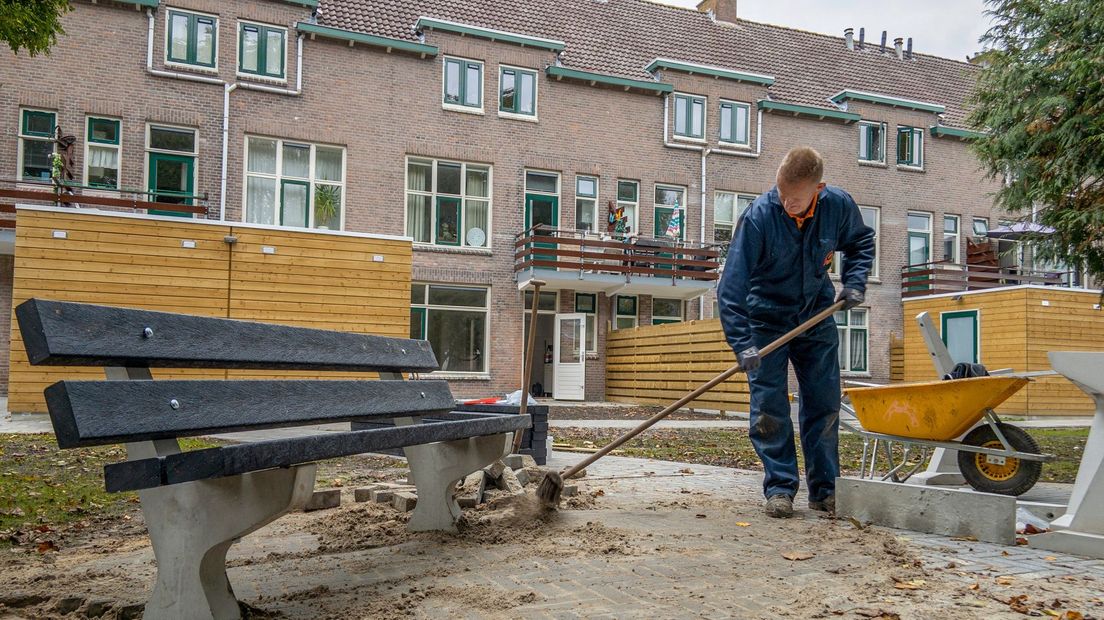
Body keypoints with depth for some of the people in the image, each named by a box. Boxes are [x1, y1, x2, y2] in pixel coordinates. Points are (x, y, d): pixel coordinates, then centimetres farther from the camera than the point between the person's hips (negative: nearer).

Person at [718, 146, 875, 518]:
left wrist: (854, 281, -7)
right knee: (769, 407, -6)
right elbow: (731, 286, -27)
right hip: (767, 319, -3)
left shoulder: (839, 206, -15)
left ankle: (825, 490, 14)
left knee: (824, 403, 4)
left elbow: (861, 242, 10)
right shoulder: (759, 216, -26)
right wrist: (742, 344, -32)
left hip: (817, 316, 3)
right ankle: (780, 488, 4)